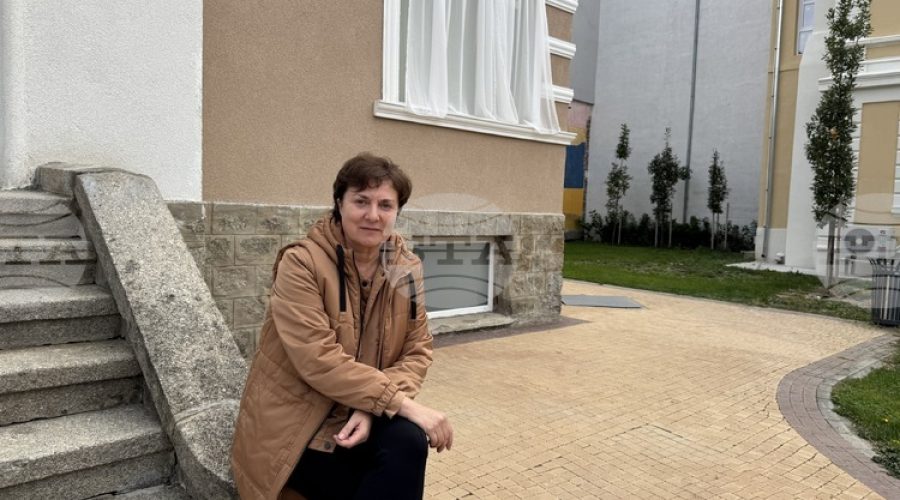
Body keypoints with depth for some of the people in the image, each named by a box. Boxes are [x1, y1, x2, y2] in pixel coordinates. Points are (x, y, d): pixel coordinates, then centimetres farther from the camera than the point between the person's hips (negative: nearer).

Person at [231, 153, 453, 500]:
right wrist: (404, 404, -27)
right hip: (295, 427, -4)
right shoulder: (301, 264, -17)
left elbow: (417, 352, -2)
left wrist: (373, 407, -19)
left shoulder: (407, 268, -2)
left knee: (408, 443, -26)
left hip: (359, 418, 4)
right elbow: (320, 361, -25)